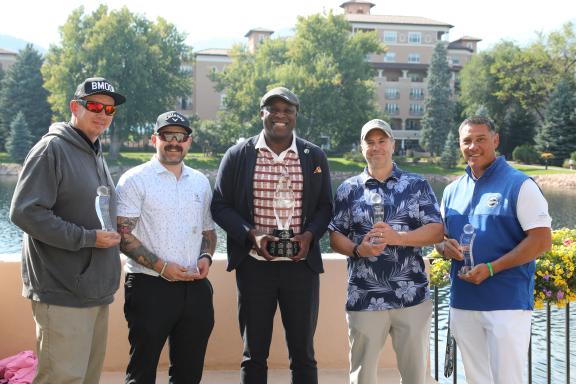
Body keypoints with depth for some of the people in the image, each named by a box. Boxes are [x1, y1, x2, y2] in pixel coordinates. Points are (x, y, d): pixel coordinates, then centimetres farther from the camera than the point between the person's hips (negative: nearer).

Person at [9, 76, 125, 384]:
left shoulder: (97, 156, 18)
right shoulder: (52, 148, -9)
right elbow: (24, 212, -19)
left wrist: (112, 234, 12)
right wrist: (88, 238, -17)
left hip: (96, 292, 9)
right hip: (63, 295, -9)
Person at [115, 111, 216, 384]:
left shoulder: (200, 182, 14)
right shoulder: (134, 180, -3)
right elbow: (123, 234, -10)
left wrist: (206, 257, 0)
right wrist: (161, 266, -17)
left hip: (195, 287, 5)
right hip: (149, 287, -5)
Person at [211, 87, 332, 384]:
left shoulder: (315, 156, 5)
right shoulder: (238, 155, 1)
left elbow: (325, 206, 10)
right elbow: (220, 205, 2)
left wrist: (309, 235, -9)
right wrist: (251, 234, -13)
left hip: (301, 265, 1)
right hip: (254, 265, -1)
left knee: (303, 354, 8)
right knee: (254, 354, 9)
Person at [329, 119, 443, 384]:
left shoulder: (417, 185, 6)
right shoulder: (348, 189, 8)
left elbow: (436, 231, -1)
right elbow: (335, 236, 6)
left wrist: (397, 237, -16)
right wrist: (358, 250, -15)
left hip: (412, 296, 0)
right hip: (364, 298, 0)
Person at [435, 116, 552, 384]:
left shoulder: (519, 185, -5)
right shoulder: (452, 191, 13)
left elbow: (542, 241, -11)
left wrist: (490, 269, -19)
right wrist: (445, 247, -5)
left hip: (508, 303, -6)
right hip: (462, 303, 6)